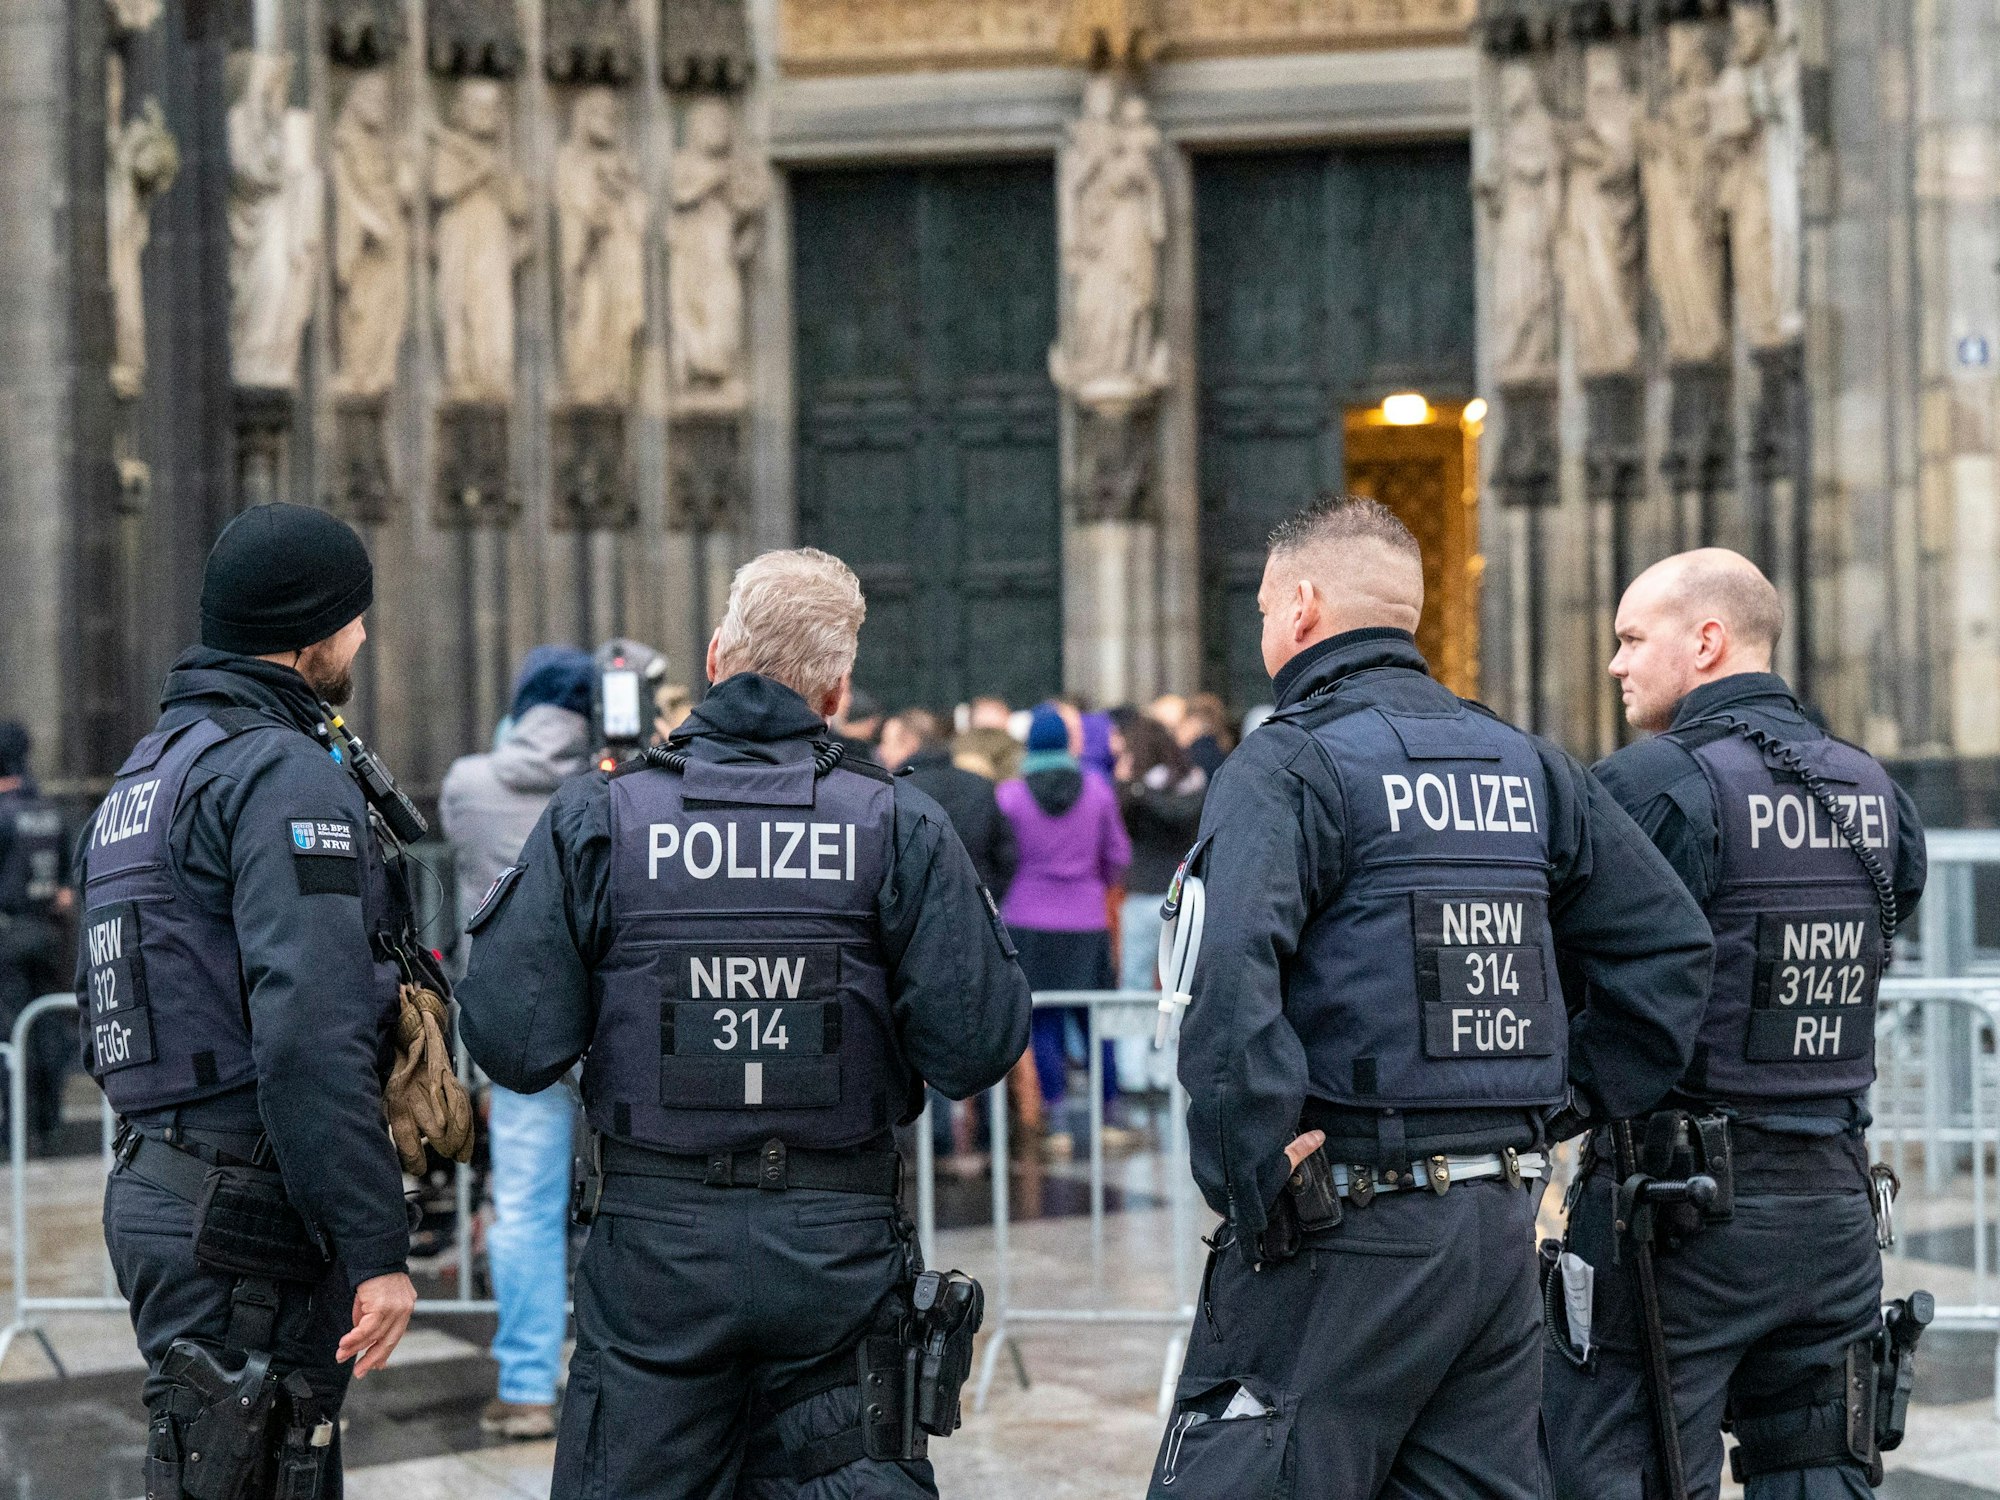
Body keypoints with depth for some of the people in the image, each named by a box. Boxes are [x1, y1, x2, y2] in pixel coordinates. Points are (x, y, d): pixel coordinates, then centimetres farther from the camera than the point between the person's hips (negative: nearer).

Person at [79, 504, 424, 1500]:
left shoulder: (144, 773, 19)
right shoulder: (285, 775, -14)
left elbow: (103, 1008, 22)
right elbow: (311, 1034, -23)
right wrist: (376, 1248, -23)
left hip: (155, 1189, 10)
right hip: (249, 1219, -10)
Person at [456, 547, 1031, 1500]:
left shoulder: (594, 820, -4)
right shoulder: (900, 825, -3)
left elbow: (514, 1043, -9)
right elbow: (976, 1045, -8)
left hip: (652, 1243, 0)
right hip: (841, 1244, 0)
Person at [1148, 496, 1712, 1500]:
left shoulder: (1287, 765, -8)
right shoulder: (1525, 765, 14)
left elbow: (1230, 987, -24)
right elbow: (1669, 939, 16)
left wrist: (1256, 1189, -18)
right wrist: (1568, 1099, 16)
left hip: (1349, 1229, -7)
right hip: (1503, 1224, 7)